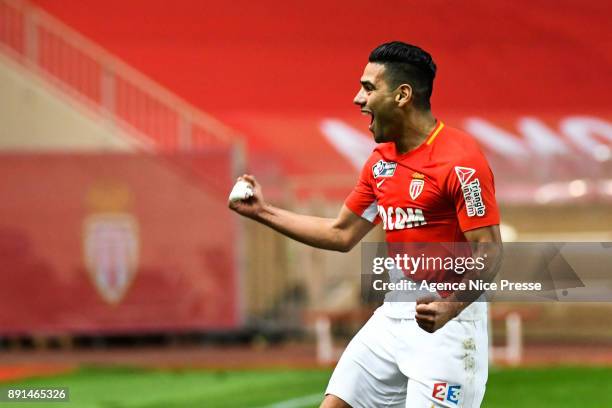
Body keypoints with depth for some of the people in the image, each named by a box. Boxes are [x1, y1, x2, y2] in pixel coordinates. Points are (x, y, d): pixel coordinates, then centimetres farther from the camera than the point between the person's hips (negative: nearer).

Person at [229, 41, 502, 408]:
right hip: (396, 313, 8)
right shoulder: (381, 161, 10)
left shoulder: (460, 159, -16)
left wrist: (449, 307, -34)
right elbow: (341, 234, 21)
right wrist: (264, 212, 19)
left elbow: (489, 250, -19)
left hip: (448, 318, -8)